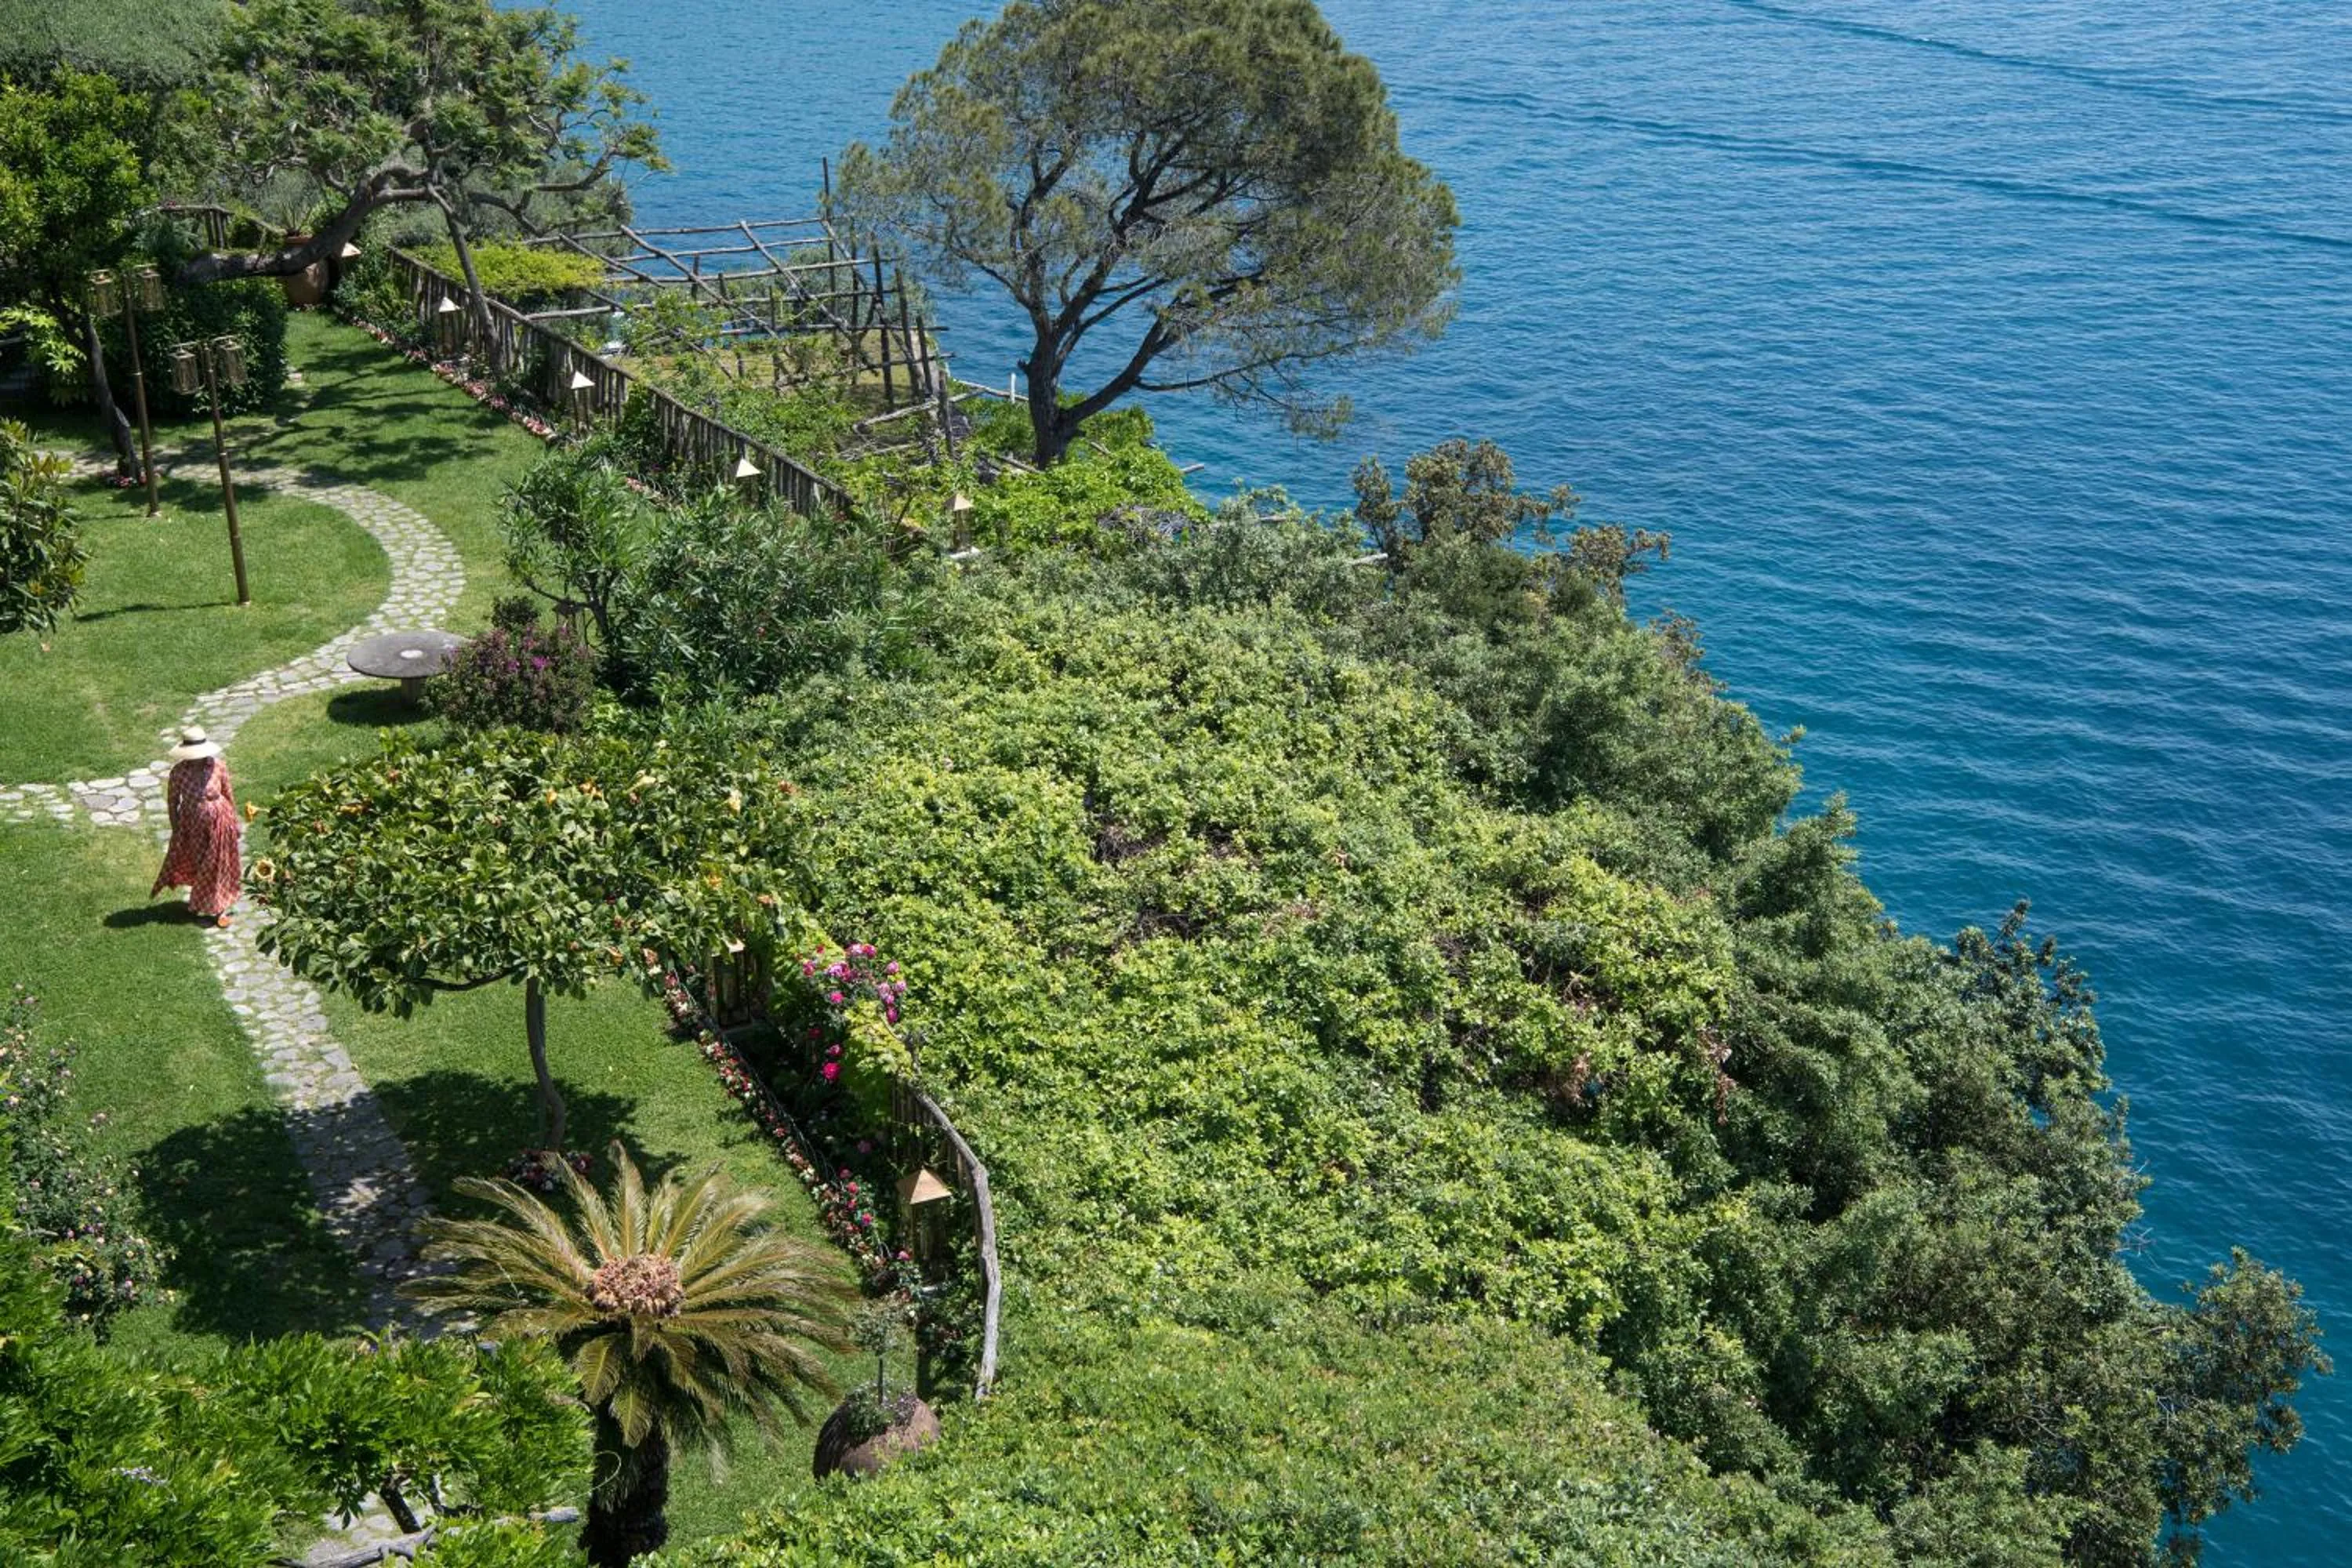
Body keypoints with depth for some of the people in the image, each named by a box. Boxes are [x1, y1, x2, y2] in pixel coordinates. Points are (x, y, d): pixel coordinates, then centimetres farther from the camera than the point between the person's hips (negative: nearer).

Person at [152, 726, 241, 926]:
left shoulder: (218, 767, -19)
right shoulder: (179, 772, -20)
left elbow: (228, 795, -6)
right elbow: (172, 801, -8)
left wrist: (235, 823, 1)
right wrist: (176, 830, -4)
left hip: (218, 822, 0)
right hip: (192, 825, 0)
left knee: (219, 864, 15)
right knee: (197, 863, 18)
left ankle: (217, 908, 35)